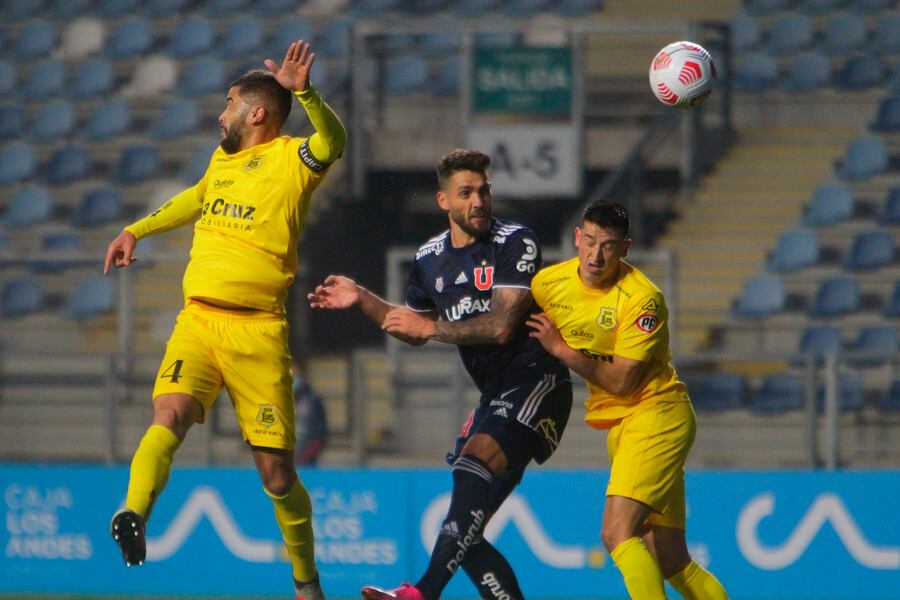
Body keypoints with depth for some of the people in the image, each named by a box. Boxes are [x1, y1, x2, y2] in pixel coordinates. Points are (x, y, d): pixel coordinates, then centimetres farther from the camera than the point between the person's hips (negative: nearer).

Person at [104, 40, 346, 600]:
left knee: (276, 470, 0)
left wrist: (303, 91, -39)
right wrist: (137, 230, 41)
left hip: (258, 328, -4)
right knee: (170, 416, -25)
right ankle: (134, 517, -42)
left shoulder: (290, 158, -1)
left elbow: (334, 141, -24)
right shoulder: (223, 158, 19)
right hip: (197, 320, 4)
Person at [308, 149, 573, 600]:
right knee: (465, 533, 1)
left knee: (475, 461, -31)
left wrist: (431, 327, -11)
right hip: (494, 394, 9)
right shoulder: (430, 259, 12)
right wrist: (361, 299, 14)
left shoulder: (515, 243, -8)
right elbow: (414, 332, 26)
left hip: (536, 380, -9)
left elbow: (502, 326, -18)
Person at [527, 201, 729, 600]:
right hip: (618, 425, 7)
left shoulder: (643, 299, -18)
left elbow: (622, 382, -18)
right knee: (669, 562, 5)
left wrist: (562, 349, -14)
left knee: (618, 533, -23)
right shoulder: (547, 283, 1)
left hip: (656, 414, -7)